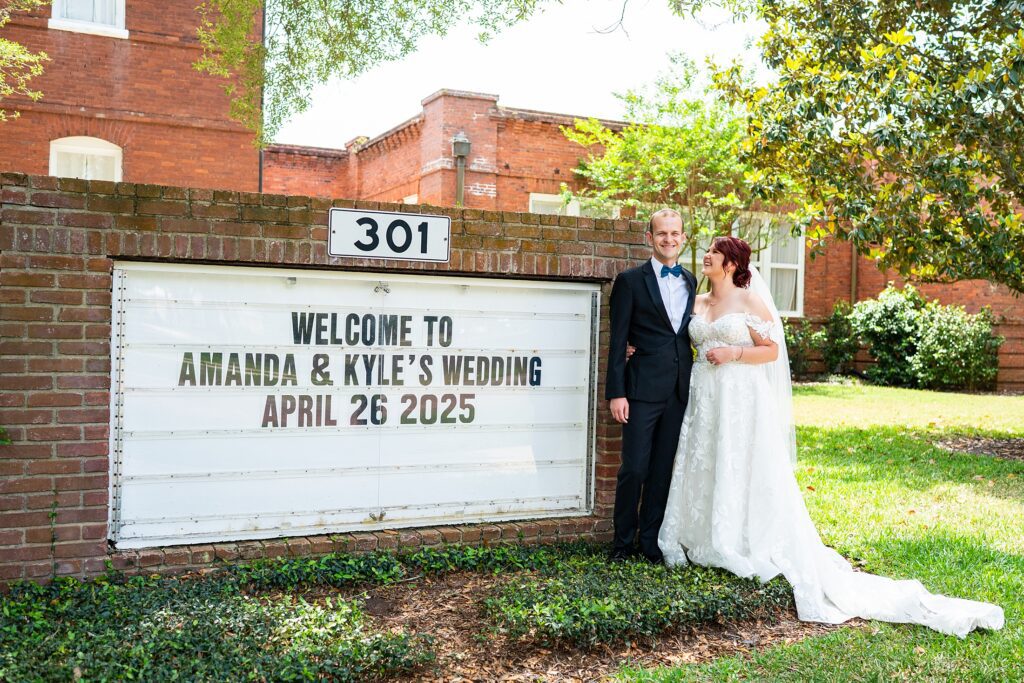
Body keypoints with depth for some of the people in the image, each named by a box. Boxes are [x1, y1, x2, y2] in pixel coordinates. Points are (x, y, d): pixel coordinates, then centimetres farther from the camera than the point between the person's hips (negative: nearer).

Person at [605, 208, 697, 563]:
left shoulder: (691, 281, 13)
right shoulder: (630, 280, -2)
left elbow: (691, 334, 16)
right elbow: (618, 342, -5)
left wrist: (696, 384, 9)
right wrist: (616, 393, -11)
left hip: (680, 390, 5)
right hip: (643, 388, -4)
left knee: (663, 468, 11)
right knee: (635, 468, -2)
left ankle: (650, 538, 22)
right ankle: (624, 539, 16)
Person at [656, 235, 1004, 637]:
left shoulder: (750, 300, -4)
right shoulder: (698, 303, 12)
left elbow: (772, 350, -4)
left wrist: (734, 353, -15)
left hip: (742, 401, -6)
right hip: (704, 400, 6)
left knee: (746, 474, -4)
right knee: (701, 471, 7)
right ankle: (702, 545, 17)